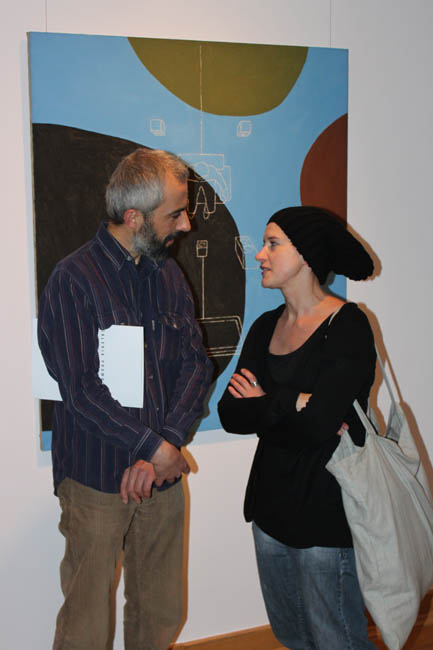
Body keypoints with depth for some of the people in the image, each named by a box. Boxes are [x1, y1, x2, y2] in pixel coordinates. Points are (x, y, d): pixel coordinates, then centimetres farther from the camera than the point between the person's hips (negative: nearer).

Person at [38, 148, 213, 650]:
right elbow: (81, 391, -17)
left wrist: (161, 447, -11)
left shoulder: (169, 275, 9)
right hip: (96, 479, -5)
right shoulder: (73, 280, -11)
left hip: (162, 475, 6)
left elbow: (196, 364, 2)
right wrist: (156, 447, -13)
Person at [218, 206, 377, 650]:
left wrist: (263, 404, -9)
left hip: (325, 508, -7)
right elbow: (230, 415, -3)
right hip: (271, 500, 7)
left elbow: (319, 422, -26)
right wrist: (293, 406, -19)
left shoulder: (347, 327, -14)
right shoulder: (266, 327, 7)